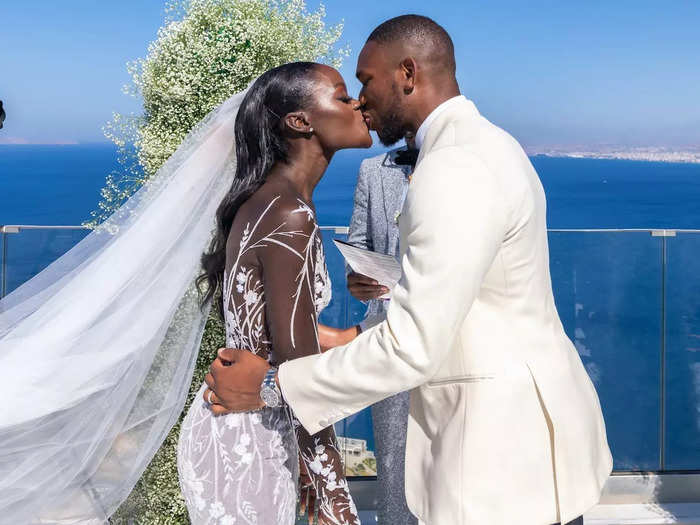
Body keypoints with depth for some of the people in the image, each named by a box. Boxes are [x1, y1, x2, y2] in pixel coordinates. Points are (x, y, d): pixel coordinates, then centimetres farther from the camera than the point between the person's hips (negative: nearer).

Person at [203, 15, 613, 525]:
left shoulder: (457, 169, -23)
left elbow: (414, 348, -26)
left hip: (508, 445, -9)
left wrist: (271, 384, -18)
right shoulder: (485, 143, 10)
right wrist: (354, 342, 15)